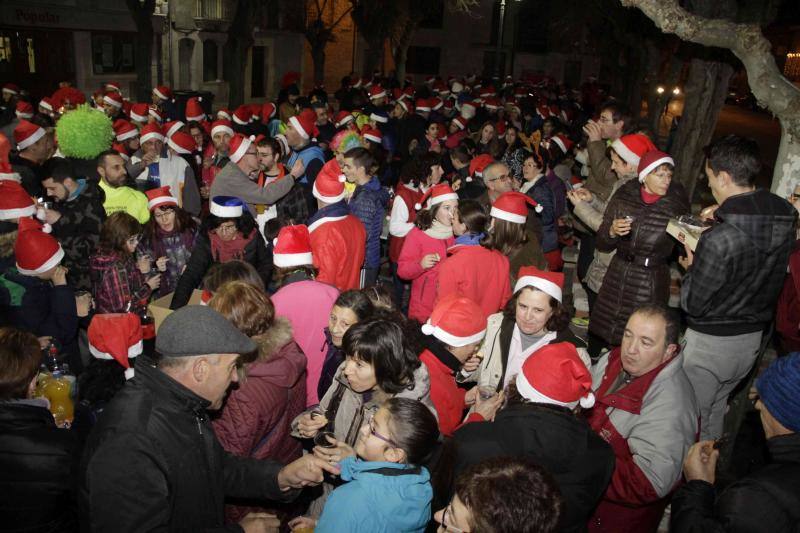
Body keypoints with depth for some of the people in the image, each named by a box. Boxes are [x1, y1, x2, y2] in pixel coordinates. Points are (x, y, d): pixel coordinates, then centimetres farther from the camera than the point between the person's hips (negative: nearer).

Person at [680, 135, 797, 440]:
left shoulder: (719, 240, -30)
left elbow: (693, 304, -21)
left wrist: (691, 268, -3)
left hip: (710, 343, -7)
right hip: (752, 338, 8)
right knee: (715, 410, 26)